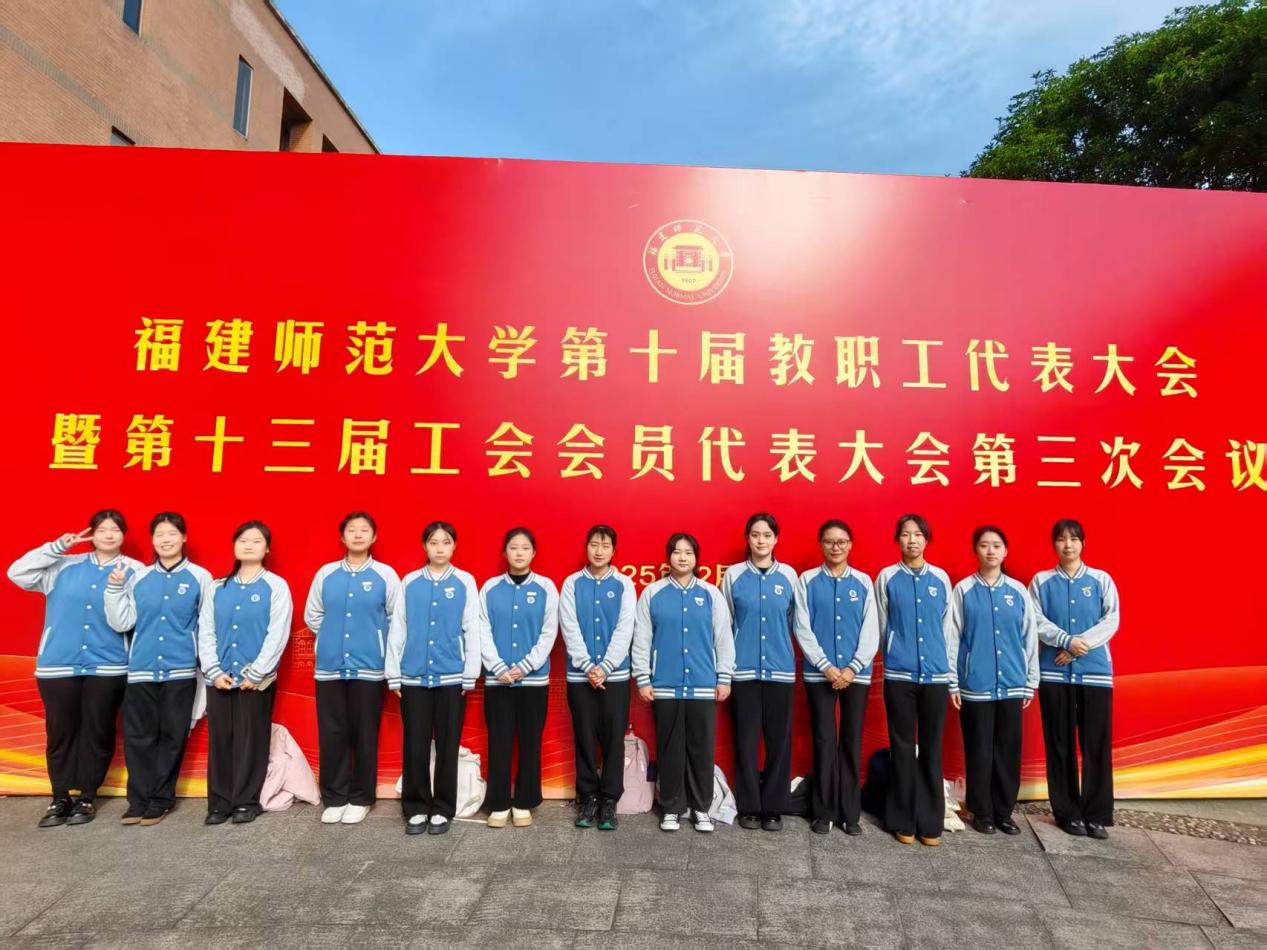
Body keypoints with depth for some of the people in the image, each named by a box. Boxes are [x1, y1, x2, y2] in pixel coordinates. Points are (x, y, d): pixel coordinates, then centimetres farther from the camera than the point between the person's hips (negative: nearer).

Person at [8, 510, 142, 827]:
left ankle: (86, 798, 20)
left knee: (97, 734, 6)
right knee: (59, 732, 9)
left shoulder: (135, 571, 1)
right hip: (58, 665, 2)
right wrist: (56, 547, -3)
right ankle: (61, 798, 24)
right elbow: (18, 573, 0)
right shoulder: (64, 566, 9)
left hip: (107, 667, -2)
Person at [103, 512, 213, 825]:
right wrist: (115, 590, -7)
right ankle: (139, 800, 17)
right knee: (138, 736, 5)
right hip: (141, 670, 2)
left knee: (172, 737, 6)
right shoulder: (138, 577, 7)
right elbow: (121, 624, 3)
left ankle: (161, 799, 18)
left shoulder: (199, 577, 1)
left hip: (180, 670, -2)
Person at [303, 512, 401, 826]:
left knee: (364, 735, 6)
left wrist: (373, 641, 4)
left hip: (368, 667, -2)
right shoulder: (326, 573, 5)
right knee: (332, 734, 7)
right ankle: (334, 798, 21)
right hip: (329, 666, 2)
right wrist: (333, 637, 9)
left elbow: (397, 620, 2)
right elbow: (312, 616, 12)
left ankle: (360, 799, 19)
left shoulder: (386, 575, -2)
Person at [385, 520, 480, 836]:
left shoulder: (465, 582, 1)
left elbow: (472, 631, 1)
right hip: (413, 677, 1)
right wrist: (394, 674, 3)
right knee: (414, 747, 6)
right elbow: (397, 629, 5)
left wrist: (470, 676, -1)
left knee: (447, 747, 7)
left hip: (452, 678, -1)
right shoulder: (409, 582, 4)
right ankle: (416, 809, 21)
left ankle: (442, 810, 20)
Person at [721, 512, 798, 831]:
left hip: (780, 669, 1)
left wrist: (782, 646, 11)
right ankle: (749, 808, 18)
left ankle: (774, 808, 19)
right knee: (746, 740, 4)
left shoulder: (789, 575, 3)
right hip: (743, 669, -1)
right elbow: (725, 623, 6)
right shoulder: (733, 574, 1)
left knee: (779, 740, 6)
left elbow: (795, 621, 11)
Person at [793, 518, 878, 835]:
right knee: (824, 742, 4)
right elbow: (802, 629, -4)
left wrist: (853, 668, -9)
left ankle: (851, 813, 19)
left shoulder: (863, 582, 5)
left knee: (852, 743, 8)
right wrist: (826, 666, -11)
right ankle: (823, 813, 15)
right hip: (819, 674, -1)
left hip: (856, 673, 1)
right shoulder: (807, 580, 1)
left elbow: (871, 631, 1)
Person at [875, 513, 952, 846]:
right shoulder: (887, 577, 1)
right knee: (902, 748, 5)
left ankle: (930, 822, 18)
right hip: (899, 674, -2)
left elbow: (948, 627, 12)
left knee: (932, 750, 7)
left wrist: (952, 675, 12)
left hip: (936, 674, 2)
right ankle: (903, 821, 16)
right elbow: (882, 627, 8)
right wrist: (897, 654, 10)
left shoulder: (941, 578, 7)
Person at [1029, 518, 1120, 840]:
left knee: (1097, 744, 1)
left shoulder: (1101, 579, 7)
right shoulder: (1041, 581, 5)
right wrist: (1067, 640, -16)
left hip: (1095, 670, 0)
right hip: (1054, 672, 0)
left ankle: (1097, 814, 12)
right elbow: (1036, 621, -2)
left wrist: (1082, 644, -12)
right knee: (1060, 745, 5)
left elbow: (1111, 620, -1)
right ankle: (1068, 812, 15)